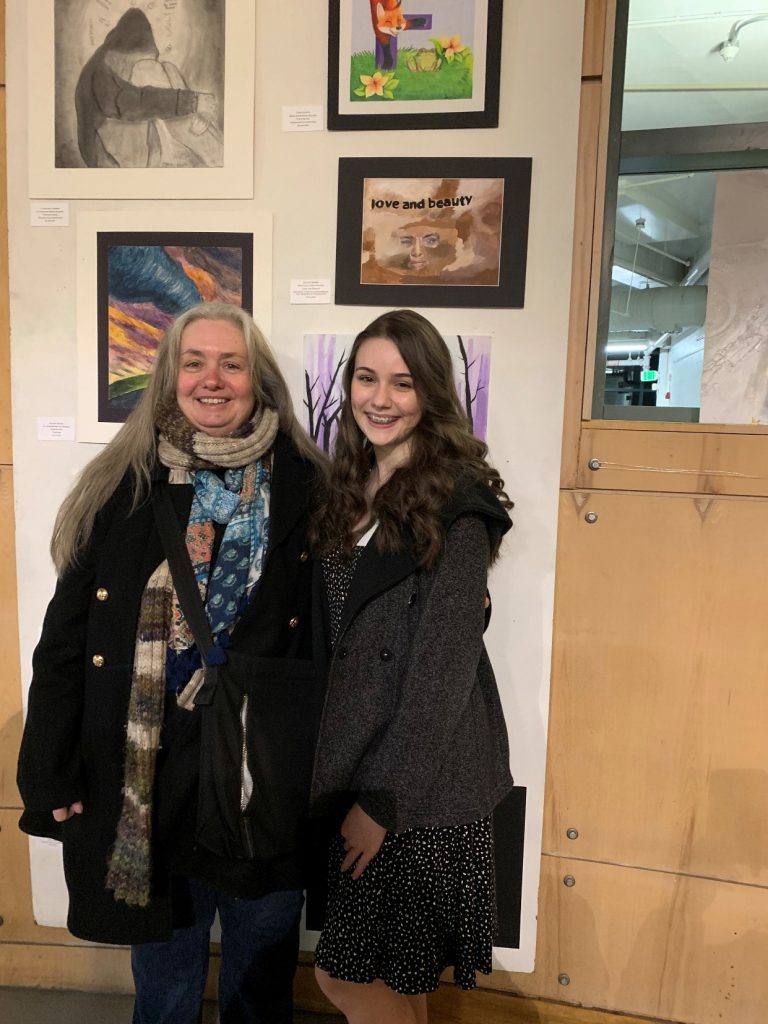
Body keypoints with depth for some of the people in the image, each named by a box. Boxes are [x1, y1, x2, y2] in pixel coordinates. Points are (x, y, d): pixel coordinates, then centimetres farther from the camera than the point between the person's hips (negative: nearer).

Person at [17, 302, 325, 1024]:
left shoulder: (304, 490, -5)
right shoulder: (122, 489, -3)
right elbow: (65, 638, -1)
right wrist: (50, 779, -3)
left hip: (266, 780, 0)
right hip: (147, 781, 1)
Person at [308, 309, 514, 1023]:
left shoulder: (454, 504, -14)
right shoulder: (349, 488, 8)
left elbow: (445, 665, -17)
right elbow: (338, 640, 10)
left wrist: (383, 799, -14)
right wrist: (347, 780, 8)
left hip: (422, 777, -6)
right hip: (354, 761, 7)